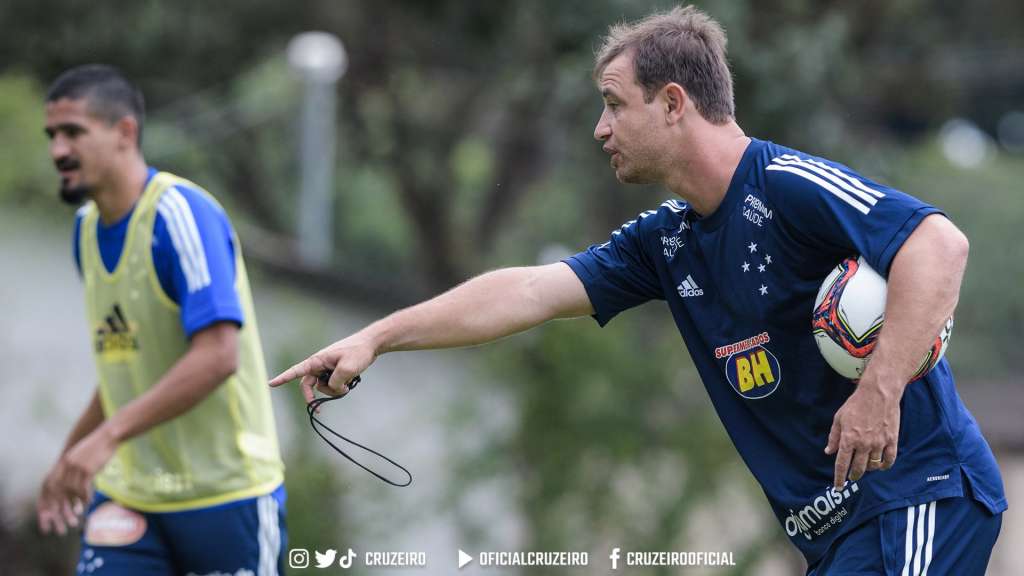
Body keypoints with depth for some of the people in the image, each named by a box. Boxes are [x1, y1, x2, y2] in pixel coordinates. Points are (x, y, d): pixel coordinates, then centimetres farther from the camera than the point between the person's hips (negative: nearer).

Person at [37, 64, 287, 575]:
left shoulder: (182, 214, -16)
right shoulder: (87, 227, 9)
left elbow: (217, 356, -26)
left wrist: (107, 436, -29)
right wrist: (69, 461, 19)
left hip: (224, 493, -7)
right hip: (126, 493, 7)